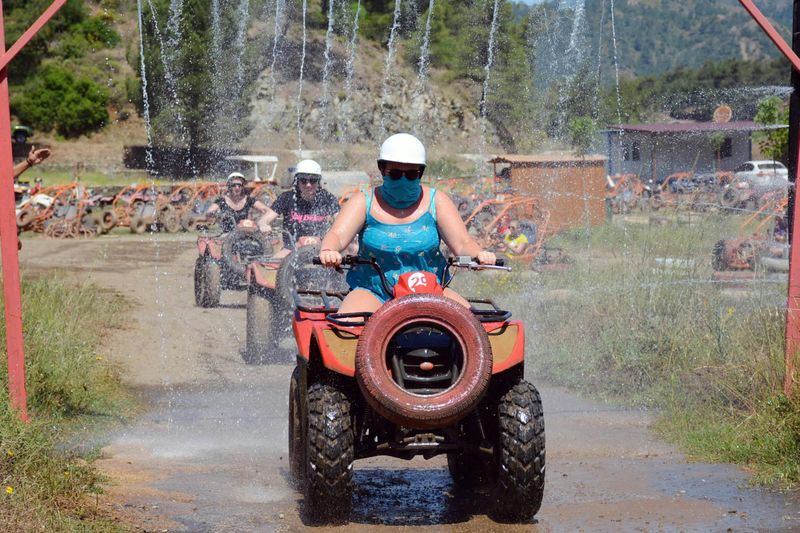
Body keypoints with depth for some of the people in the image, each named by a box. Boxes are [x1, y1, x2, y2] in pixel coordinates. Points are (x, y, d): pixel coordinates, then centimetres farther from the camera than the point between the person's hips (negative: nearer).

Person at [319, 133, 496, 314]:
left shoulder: (436, 201, 4)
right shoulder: (364, 202, 1)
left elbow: (462, 243, -3)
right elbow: (338, 235, -13)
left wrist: (479, 255, -28)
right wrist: (328, 251, -37)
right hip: (373, 292, -1)